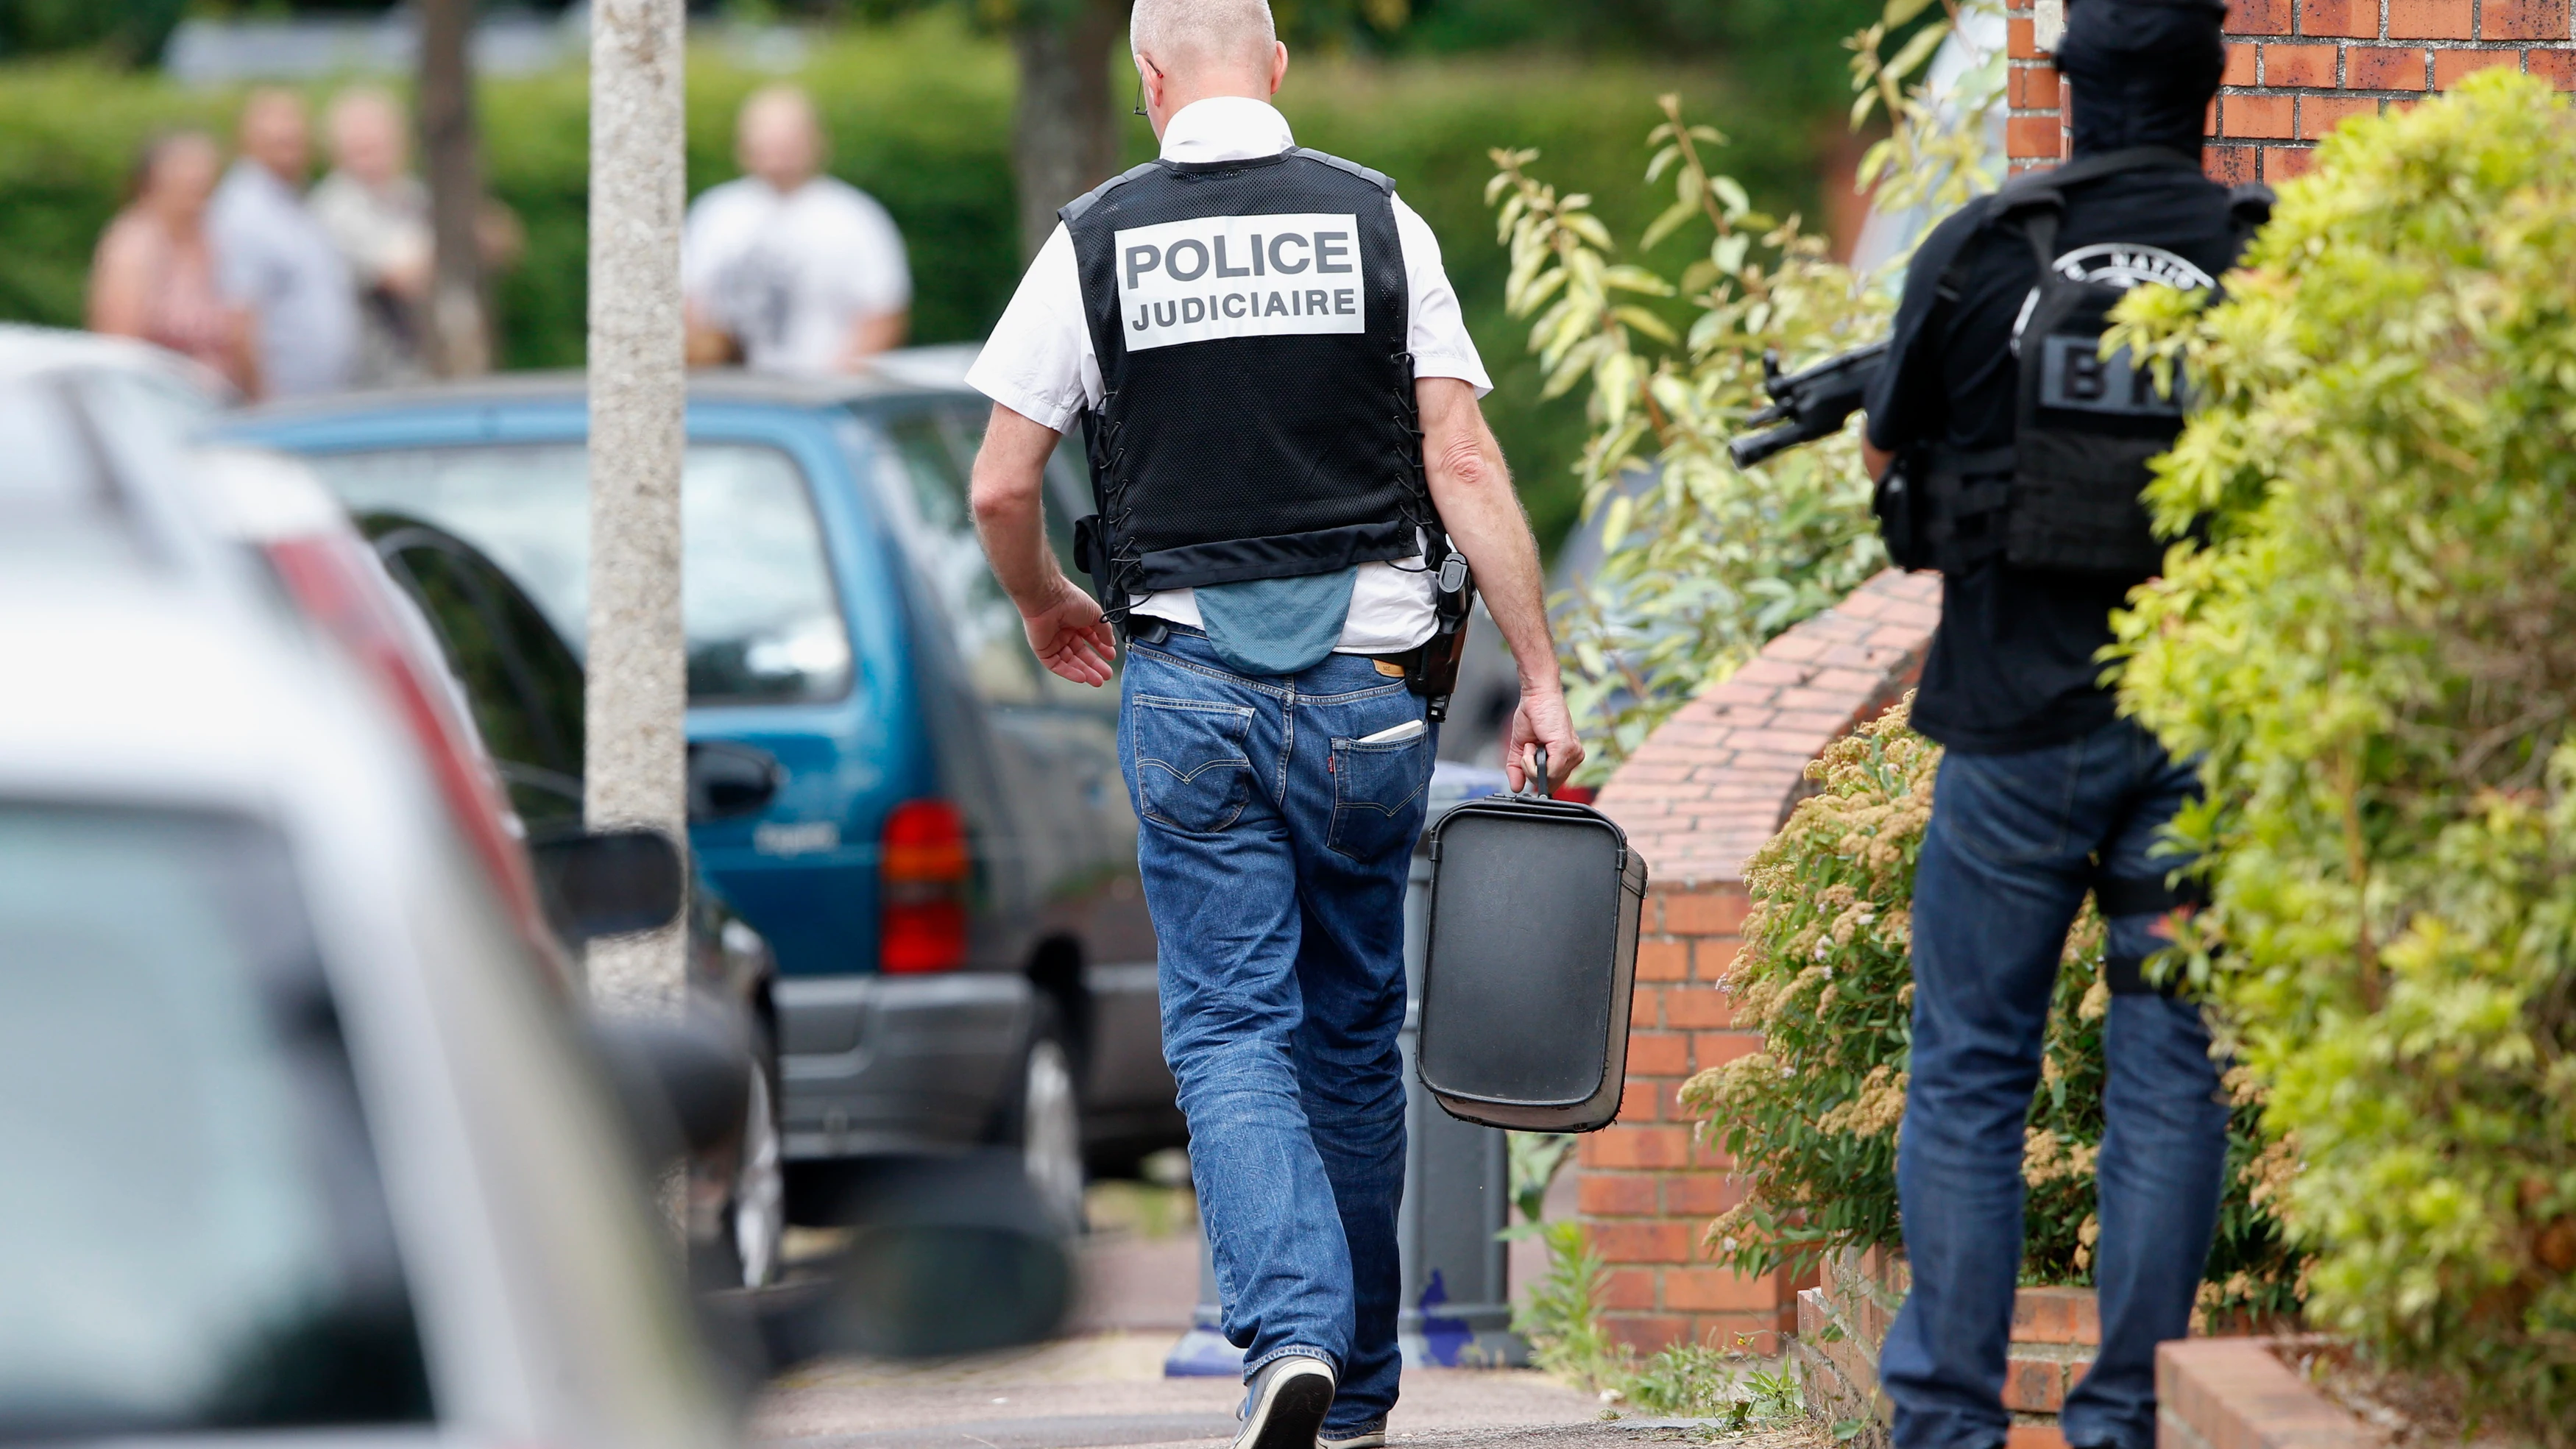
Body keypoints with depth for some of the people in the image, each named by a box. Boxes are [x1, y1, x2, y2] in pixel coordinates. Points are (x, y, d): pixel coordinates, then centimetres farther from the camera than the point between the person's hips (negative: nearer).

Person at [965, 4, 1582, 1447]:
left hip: (1189, 685, -1)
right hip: (1369, 681, 1)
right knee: (1354, 1033, 13)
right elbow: (1464, 466, -6)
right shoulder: (1379, 221, -1)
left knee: (1230, 1031, 1)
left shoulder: (1097, 241, -2)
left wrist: (1047, 608, 20)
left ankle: (1291, 1331, -21)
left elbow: (1001, 487, -1)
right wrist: (1541, 675, -2)